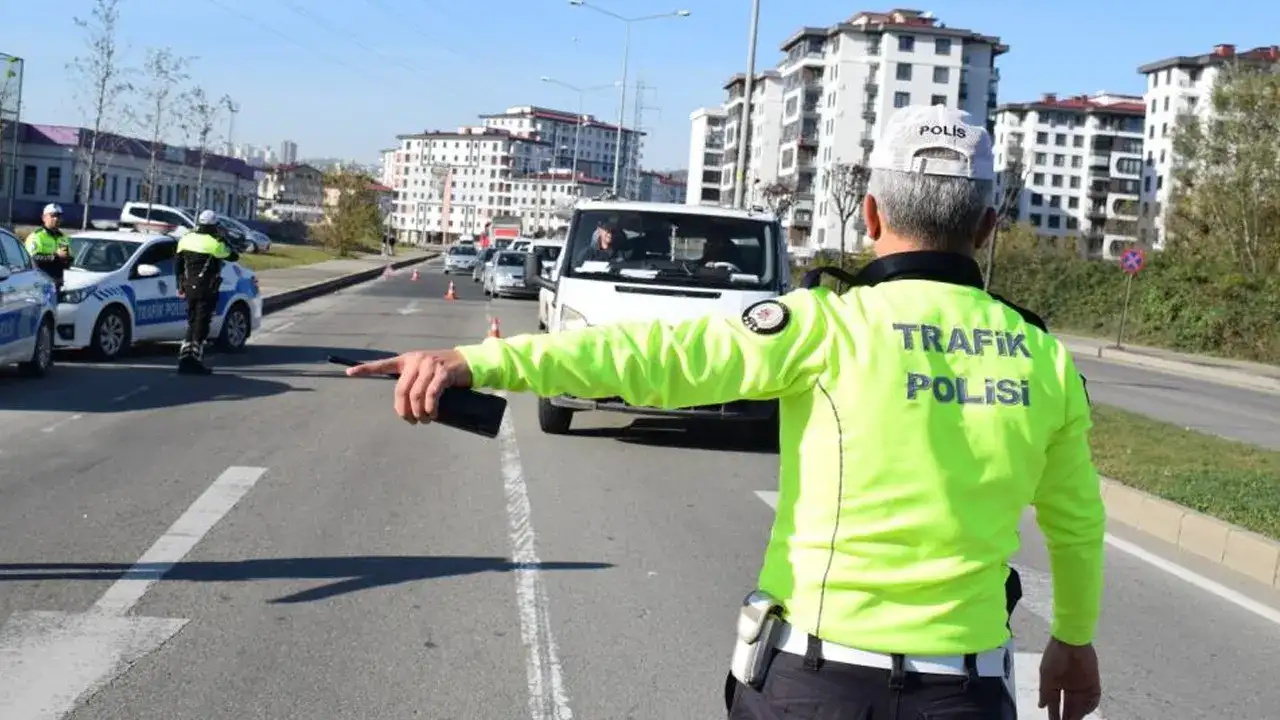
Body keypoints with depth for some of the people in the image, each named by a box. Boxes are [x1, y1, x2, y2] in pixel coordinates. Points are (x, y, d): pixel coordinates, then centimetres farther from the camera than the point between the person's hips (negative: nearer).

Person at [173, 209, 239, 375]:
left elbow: (177, 264, 12)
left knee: (192, 322, 17)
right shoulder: (215, 243, -14)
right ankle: (195, 360, -4)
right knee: (201, 324, -2)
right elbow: (233, 257, -2)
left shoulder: (185, 239, 6)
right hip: (207, 290, -6)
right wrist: (226, 244, 15)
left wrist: (180, 286, 20)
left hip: (189, 288, 6)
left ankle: (185, 356, 12)